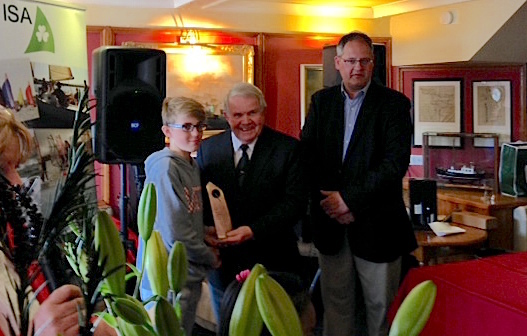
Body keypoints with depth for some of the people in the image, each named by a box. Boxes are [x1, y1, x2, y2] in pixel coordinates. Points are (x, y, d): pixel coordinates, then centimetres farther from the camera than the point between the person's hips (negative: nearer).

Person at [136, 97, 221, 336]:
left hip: (190, 278, 9)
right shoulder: (165, 168, -19)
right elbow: (174, 234, -23)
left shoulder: (192, 166, 9)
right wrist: (211, 258, -9)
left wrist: (205, 233, 0)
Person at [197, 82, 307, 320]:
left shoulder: (288, 149, -5)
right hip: (223, 262, 3)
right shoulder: (207, 149, 4)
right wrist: (205, 229, -14)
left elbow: (295, 201, -11)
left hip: (272, 264, -2)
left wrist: (253, 230, -21)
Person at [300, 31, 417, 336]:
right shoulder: (321, 101, 10)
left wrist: (350, 199, -15)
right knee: (336, 303, 12)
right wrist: (328, 202, -8)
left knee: (381, 305, 6)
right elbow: (307, 156, 5)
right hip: (330, 222, 3)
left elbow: (396, 162, -12)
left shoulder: (394, 103, -2)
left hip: (376, 222, -3)